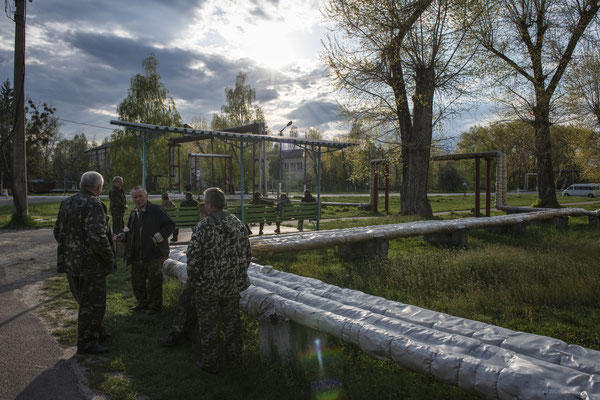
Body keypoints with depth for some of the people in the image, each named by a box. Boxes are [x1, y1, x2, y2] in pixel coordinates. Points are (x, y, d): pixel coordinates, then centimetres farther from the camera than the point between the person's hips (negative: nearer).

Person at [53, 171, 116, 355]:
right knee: (92, 304, 5)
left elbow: (58, 232, 14)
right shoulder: (93, 205, -20)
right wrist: (110, 258, -17)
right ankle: (86, 344, 15)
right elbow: (97, 236, -29)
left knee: (85, 301, 22)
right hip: (90, 264, -9)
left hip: (70, 262, 9)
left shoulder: (67, 203, 7)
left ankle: (96, 333, 38)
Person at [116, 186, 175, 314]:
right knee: (137, 280, 15)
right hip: (137, 255, 7)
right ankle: (143, 302, 35)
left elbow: (170, 225, -10)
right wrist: (123, 235, 3)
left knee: (154, 281, 3)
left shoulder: (156, 210, -11)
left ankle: (155, 305, 19)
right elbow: (130, 231, 24)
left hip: (155, 254, -7)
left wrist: (158, 237, -18)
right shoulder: (133, 214, 11)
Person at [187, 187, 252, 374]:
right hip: (233, 285, 5)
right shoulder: (238, 224, 0)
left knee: (208, 325, 11)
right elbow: (248, 254, 6)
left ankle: (208, 363, 24)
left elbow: (193, 258, -17)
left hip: (208, 286, -5)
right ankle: (234, 355, 35)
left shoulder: (203, 227, -18)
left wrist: (193, 281, -1)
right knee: (232, 320, 21)